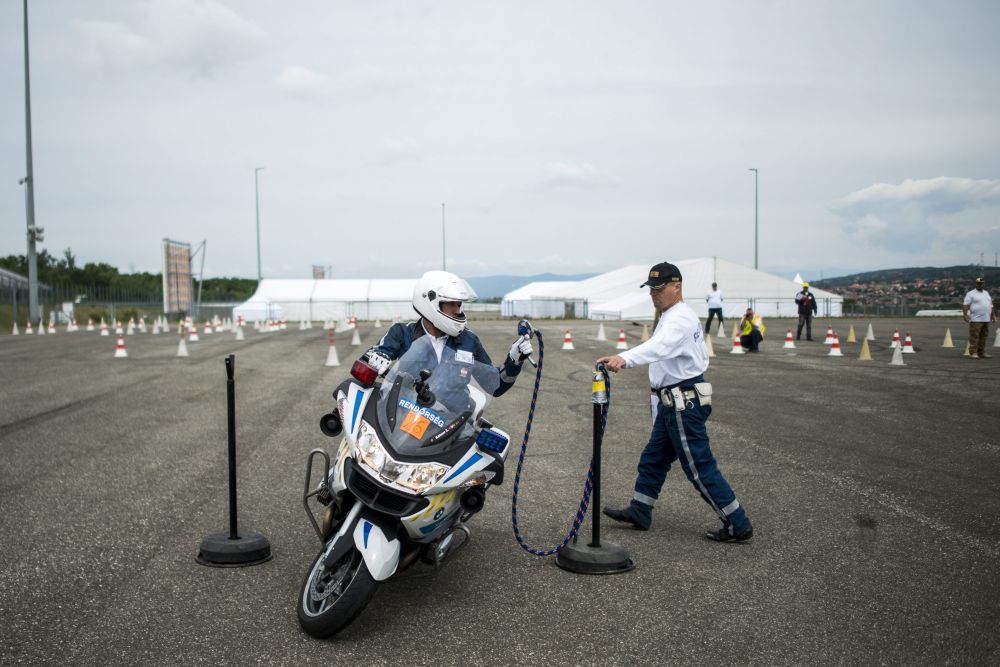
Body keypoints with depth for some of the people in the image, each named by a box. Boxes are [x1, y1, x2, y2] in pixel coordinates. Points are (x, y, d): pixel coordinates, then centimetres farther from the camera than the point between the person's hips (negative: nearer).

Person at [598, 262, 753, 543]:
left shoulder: (680, 319, -19)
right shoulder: (679, 316, 15)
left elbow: (659, 347, -40)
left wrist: (624, 358, -56)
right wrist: (662, 384, 20)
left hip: (684, 404, -11)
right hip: (673, 401, 11)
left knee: (700, 467, -4)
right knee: (653, 458, 17)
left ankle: (738, 524, 6)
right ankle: (639, 512, 28)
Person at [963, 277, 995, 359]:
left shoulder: (986, 293, 19)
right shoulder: (971, 294, -3)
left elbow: (990, 305, 25)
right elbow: (965, 304, -12)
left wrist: (993, 315, 21)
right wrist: (965, 314, -23)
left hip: (986, 319, 7)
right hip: (976, 320, -7)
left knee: (983, 337, 9)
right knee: (974, 337, -9)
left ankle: (982, 353, 15)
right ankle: (973, 353, -7)